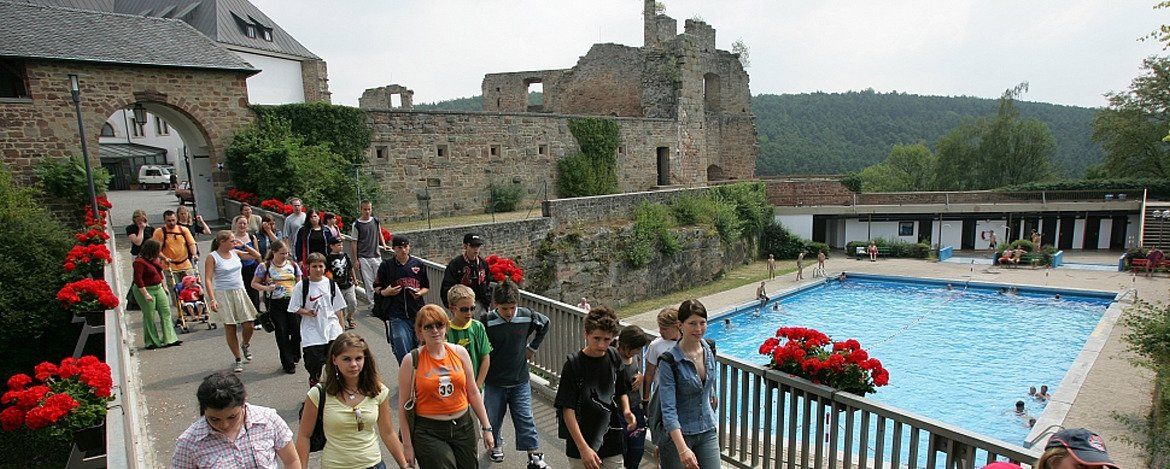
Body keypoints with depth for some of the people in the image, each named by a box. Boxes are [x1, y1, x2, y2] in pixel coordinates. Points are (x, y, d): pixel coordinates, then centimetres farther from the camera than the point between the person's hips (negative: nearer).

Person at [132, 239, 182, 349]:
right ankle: (151, 342, 13)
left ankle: (169, 339, 4)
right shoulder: (139, 262, -19)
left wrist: (163, 286, 21)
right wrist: (146, 294, -23)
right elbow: (138, 280, -22)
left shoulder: (154, 259, 6)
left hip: (158, 288, 8)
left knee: (166, 312, 3)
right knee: (149, 316, 1)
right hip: (145, 290, -8)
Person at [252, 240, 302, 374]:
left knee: (297, 331, -1)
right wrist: (266, 288, -16)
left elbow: (299, 283, 13)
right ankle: (288, 364, 13)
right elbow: (254, 283, 4)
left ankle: (294, 355, 28)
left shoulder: (293, 265, 7)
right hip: (276, 304, -2)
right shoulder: (265, 266, -2)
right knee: (282, 333, 1)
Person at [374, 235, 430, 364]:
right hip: (397, 315, -2)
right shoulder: (386, 265, 3)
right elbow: (377, 287, 10)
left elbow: (426, 286, 16)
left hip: (417, 313, 3)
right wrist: (385, 292, -11)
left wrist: (420, 293, -5)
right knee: (404, 352, -11)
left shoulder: (418, 264, 9)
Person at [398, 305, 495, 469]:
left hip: (464, 427, 3)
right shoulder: (412, 360, -9)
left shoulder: (459, 352, 0)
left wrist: (486, 428, 6)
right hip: (429, 433, -3)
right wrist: (407, 445, -5)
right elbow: (403, 406, -5)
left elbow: (473, 393, 6)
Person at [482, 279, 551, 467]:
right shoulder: (487, 321, -19)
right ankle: (495, 444, 42)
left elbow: (545, 323, 10)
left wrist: (533, 347, 8)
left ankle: (534, 456, 14)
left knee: (525, 418, 4)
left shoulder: (526, 316, -12)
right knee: (494, 417, 16)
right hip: (494, 381, -1)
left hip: (520, 380, 1)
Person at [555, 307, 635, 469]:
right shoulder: (573, 364, -16)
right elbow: (567, 410, -16)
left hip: (613, 442, 4)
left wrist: (626, 411, -7)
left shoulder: (614, 357, -3)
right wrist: (583, 448, -20)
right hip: (582, 443, -4)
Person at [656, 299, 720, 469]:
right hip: (676, 434, -5)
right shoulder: (669, 362, -20)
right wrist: (682, 449, -31)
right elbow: (668, 409, -24)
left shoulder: (709, 350, -3)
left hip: (708, 431, 5)